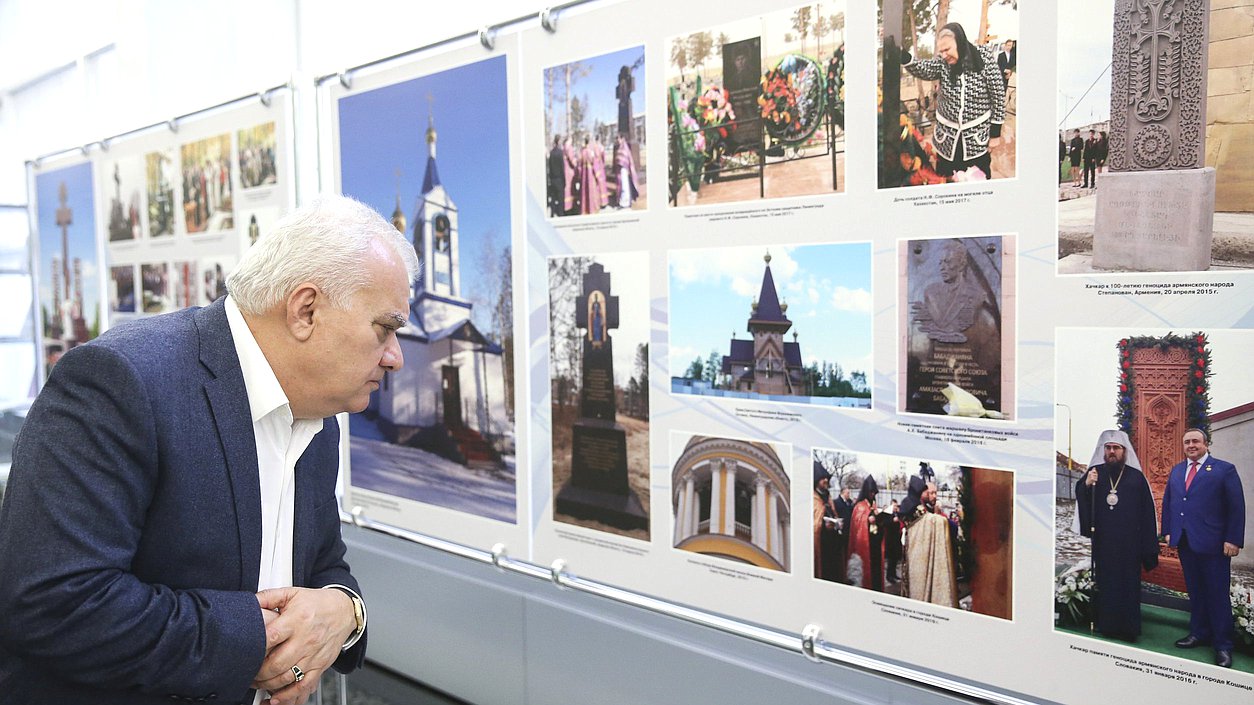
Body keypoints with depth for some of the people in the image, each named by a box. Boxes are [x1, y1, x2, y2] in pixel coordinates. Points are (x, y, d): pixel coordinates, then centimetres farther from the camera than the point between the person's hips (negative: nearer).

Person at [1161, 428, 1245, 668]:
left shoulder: (1224, 469, -4)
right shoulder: (1176, 471, 13)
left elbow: (1237, 507, -7)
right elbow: (1167, 502, 16)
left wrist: (1233, 540, -12)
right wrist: (1168, 531, 8)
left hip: (1213, 543, -5)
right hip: (1185, 541, 5)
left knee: (1218, 594, 1)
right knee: (1195, 591, 12)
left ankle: (1222, 644, 9)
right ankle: (1199, 633, 22)